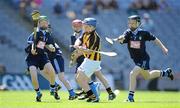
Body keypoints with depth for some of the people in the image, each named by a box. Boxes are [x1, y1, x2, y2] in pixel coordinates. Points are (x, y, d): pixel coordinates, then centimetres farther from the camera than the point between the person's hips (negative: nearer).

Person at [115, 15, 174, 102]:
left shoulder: (143, 33, -15)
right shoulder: (128, 33, -8)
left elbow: (154, 39, 0)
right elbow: (122, 40, -26)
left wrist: (163, 48, 3)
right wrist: (120, 39, -50)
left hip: (143, 59, -6)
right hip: (136, 60, 6)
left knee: (133, 74, -22)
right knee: (147, 76, 25)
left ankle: (130, 97, -15)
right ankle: (165, 73, 50)